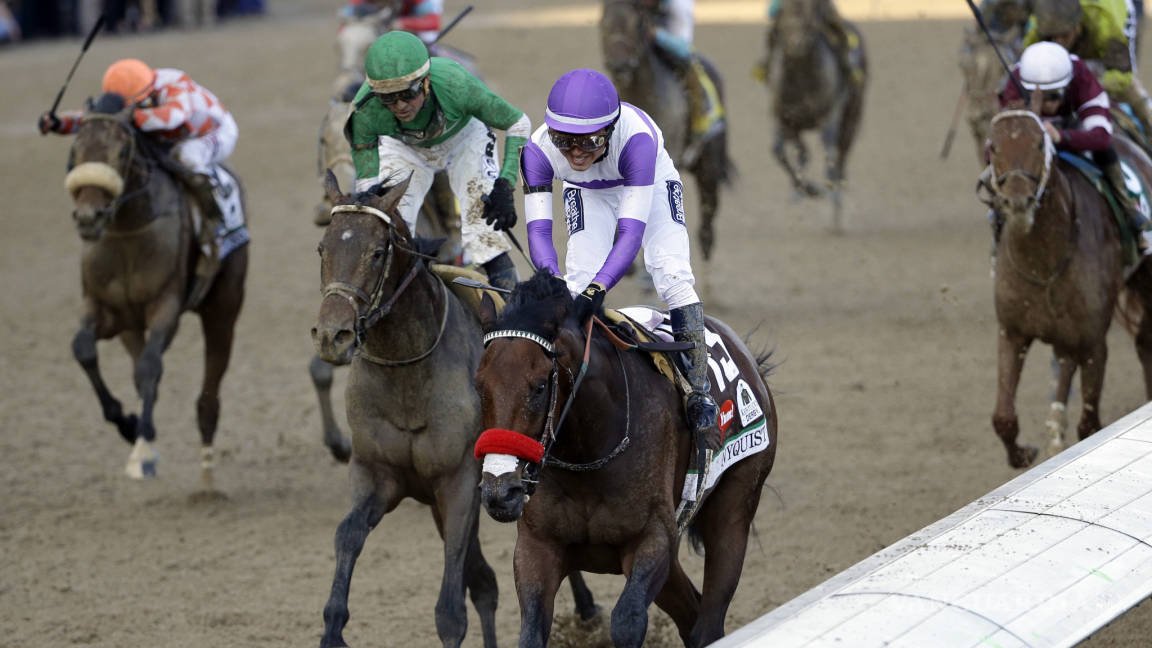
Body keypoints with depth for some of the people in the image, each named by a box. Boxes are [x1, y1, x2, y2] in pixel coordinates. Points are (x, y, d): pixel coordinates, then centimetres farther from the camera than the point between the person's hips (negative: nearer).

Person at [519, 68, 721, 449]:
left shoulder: (636, 138, -46)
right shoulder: (539, 150, -38)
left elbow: (631, 231, -50)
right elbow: (538, 230, -39)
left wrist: (598, 288, -64)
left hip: (650, 181, -3)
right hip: (587, 193, 3)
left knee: (672, 274, -18)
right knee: (580, 278, -13)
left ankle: (700, 395, -21)